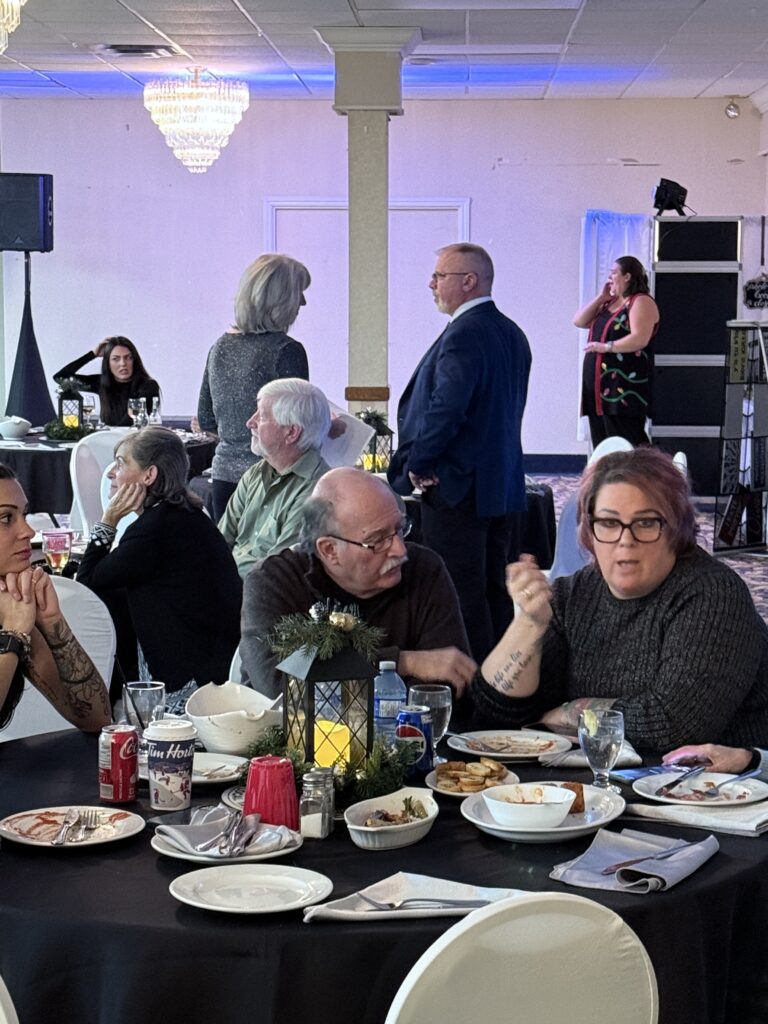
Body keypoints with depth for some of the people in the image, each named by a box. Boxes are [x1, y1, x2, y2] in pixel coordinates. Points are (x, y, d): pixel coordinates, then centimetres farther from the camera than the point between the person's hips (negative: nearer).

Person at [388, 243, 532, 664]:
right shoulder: (512, 334, 14)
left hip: (457, 487, -10)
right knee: (495, 590, 14)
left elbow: (445, 408, -25)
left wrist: (416, 465, -12)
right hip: (505, 485, 10)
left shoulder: (463, 334, -16)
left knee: (461, 593, -5)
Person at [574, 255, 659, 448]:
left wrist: (606, 347, -19)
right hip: (599, 386, 9)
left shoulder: (641, 302, -7)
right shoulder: (609, 303, 20)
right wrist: (600, 298, 9)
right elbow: (579, 321, 16)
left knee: (627, 446, -12)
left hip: (624, 388, -9)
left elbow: (639, 340, -19)